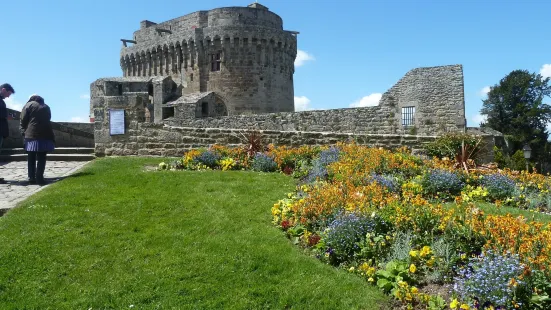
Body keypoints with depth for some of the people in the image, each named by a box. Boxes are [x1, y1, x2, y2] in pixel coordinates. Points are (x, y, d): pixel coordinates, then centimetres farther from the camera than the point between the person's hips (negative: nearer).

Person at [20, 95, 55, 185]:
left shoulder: (28, 105, 7)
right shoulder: (46, 107, 18)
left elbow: (23, 121, 1)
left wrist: (24, 132, 7)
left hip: (31, 135, -1)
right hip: (45, 135, 1)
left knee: (31, 158, 5)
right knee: (41, 158, 0)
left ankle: (32, 178, 4)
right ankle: (39, 178, -8)